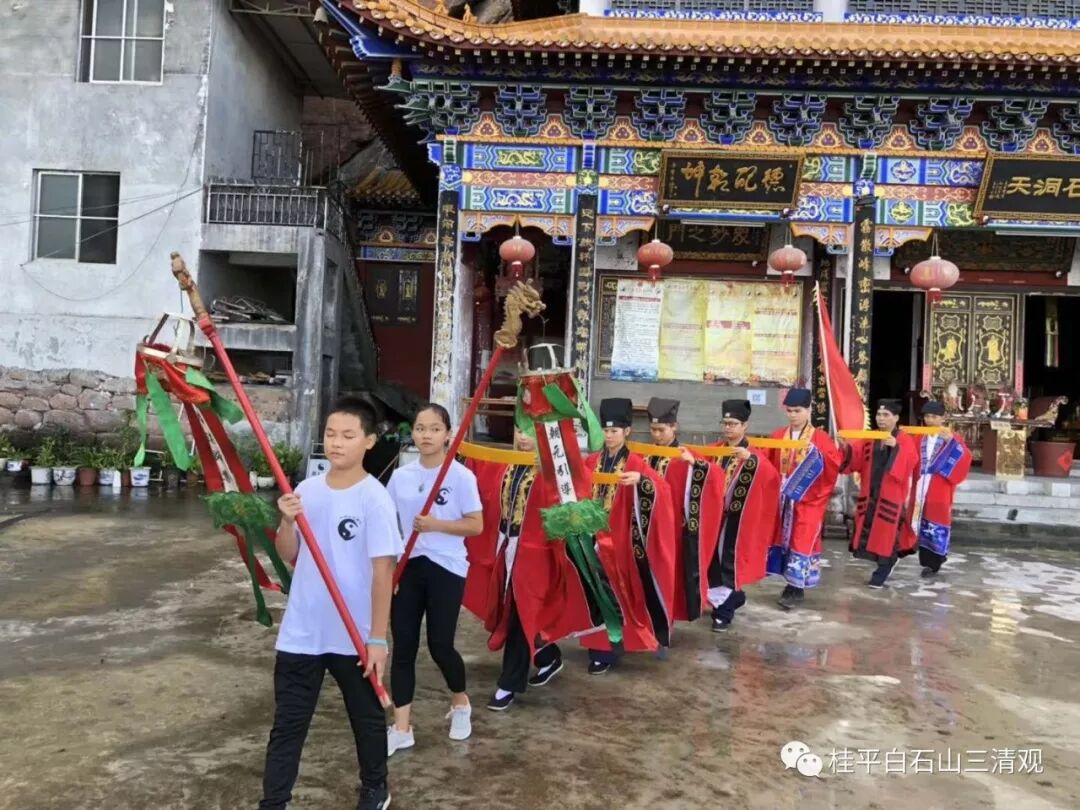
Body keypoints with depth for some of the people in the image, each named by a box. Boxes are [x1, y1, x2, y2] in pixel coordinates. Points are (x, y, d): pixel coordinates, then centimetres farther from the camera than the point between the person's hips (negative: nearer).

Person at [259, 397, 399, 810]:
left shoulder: (375, 499, -15)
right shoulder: (306, 490, 0)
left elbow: (382, 571, -15)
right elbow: (289, 556, 7)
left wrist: (378, 638, -14)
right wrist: (287, 522, -13)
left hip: (354, 636, -3)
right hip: (301, 632, 4)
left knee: (367, 718, 18)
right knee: (287, 724, 12)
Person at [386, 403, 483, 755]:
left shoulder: (461, 476, -7)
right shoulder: (400, 476, 4)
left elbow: (476, 525, -7)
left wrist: (437, 524, -20)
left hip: (446, 569, -4)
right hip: (406, 567, 4)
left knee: (439, 644, 1)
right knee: (403, 646, 5)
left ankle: (461, 703, 32)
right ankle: (401, 727, 16)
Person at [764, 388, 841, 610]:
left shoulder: (820, 438, -5)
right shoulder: (778, 436, 7)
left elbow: (837, 465, -15)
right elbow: (766, 462, 5)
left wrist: (818, 454, -29)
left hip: (809, 500, -5)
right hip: (782, 499, 5)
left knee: (802, 541, -6)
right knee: (784, 539, 9)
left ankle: (795, 588, 0)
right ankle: (794, 586, 22)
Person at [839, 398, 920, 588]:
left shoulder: (905, 441, -4)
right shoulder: (869, 439, 9)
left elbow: (910, 463, -20)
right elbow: (855, 460, -1)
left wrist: (896, 448, -34)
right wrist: (846, 447, -20)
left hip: (891, 497, -4)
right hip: (870, 495, 4)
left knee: (886, 535, 1)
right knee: (869, 534, 7)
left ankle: (880, 575, 15)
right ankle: (888, 563, 29)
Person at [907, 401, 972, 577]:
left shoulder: (952, 437, 1)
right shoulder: (918, 438, 12)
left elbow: (965, 458, -15)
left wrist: (951, 442, -27)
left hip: (939, 491, -4)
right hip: (921, 488, 4)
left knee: (936, 525, -2)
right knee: (922, 523, 6)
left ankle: (934, 562, 7)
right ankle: (928, 561, 16)